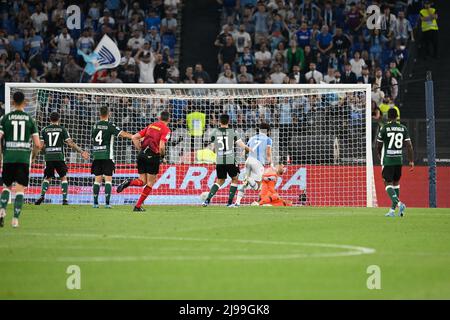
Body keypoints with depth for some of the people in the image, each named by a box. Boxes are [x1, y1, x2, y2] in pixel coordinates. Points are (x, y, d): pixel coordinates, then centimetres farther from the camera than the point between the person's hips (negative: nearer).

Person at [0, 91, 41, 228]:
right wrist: (33, 153, 19)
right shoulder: (30, 119, 4)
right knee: (20, 189, 0)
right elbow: (37, 144, 0)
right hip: (24, 158, -1)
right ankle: (15, 219, -8)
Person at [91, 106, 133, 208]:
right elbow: (122, 134, -14)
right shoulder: (110, 125, -7)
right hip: (107, 156, -4)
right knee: (108, 179, -3)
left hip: (96, 156, 4)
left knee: (97, 179, 7)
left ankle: (95, 202, 4)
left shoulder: (95, 126, 8)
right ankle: (107, 202, -11)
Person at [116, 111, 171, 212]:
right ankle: (138, 206, 5)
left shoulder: (151, 125, 16)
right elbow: (161, 146, -15)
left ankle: (128, 182, -18)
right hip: (153, 156, -5)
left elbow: (134, 137, 12)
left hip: (142, 154, 5)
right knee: (150, 183, 8)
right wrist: (162, 155, 4)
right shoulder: (166, 130, -3)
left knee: (142, 181, 14)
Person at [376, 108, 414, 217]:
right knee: (396, 183, 15)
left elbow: (378, 147, 3)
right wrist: (411, 161, 5)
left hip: (387, 160, -4)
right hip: (399, 160, 4)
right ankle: (392, 210, 16)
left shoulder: (384, 128, -5)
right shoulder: (403, 128, 4)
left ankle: (399, 203, -26)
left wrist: (381, 158, 22)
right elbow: (409, 146, 0)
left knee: (388, 184, -3)